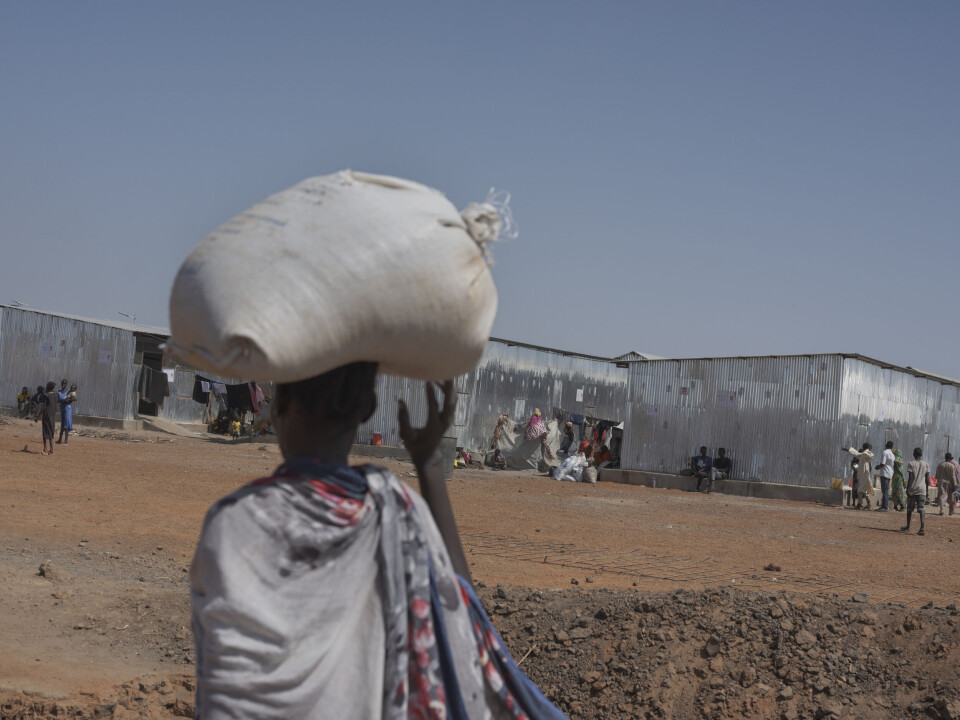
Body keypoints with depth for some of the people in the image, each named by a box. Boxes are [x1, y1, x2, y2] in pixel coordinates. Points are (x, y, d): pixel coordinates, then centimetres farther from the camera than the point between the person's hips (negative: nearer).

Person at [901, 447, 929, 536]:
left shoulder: (911, 464, -4)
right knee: (921, 509, -2)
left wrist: (907, 489, -3)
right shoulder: (926, 464, 5)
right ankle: (922, 527, -19)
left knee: (909, 509, 12)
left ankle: (907, 527, 21)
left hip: (912, 489, -2)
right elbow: (927, 479, 3)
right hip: (922, 490, 2)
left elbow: (909, 478, -8)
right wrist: (926, 489, 12)